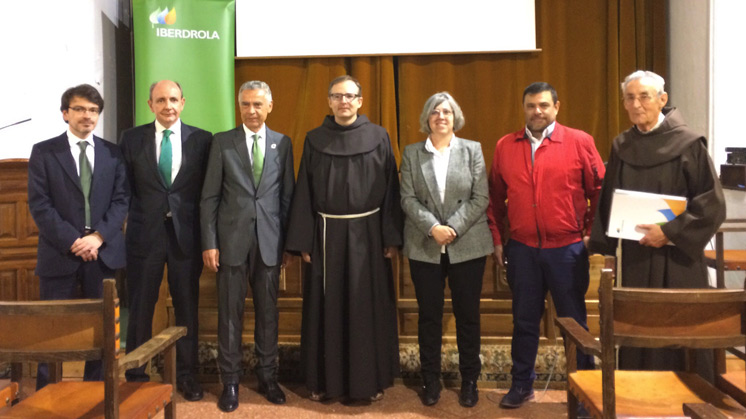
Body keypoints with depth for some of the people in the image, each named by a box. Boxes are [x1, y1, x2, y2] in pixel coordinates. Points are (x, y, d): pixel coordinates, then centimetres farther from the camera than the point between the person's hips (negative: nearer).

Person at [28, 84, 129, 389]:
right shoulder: (44, 152, 3)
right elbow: (39, 204, -4)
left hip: (103, 253, 2)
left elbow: (121, 200, 3)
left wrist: (99, 236, -11)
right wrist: (72, 241, -13)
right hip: (60, 254, -2)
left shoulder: (112, 153, 10)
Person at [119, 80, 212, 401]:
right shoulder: (131, 139, 4)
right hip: (144, 233, 0)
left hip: (186, 233, 0)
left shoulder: (202, 140, 2)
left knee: (187, 307, 9)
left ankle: (186, 375, 23)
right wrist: (131, 217, -2)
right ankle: (135, 375, 23)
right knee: (140, 307, 8)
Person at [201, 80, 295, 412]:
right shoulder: (222, 142, 3)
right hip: (232, 239, -1)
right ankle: (230, 381, 18)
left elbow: (287, 196, 7)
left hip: (270, 241, 1)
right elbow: (209, 197, 1)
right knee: (230, 312, 6)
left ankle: (267, 376, 23)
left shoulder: (283, 143, 6)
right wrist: (209, 242, -5)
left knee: (268, 312, 9)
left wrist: (288, 241, 3)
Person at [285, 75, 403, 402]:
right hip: (327, 233, 1)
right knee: (326, 308, 6)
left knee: (367, 307, 5)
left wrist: (391, 237, -5)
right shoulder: (314, 140, 4)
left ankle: (370, 379, 19)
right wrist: (302, 241, -2)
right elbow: (304, 192, 3)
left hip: (367, 233, -1)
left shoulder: (379, 137, 1)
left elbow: (390, 188, 0)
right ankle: (324, 379, 20)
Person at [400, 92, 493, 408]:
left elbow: (481, 198, -2)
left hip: (467, 245, 0)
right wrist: (433, 227, -15)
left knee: (468, 314, 6)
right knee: (429, 315, 7)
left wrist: (453, 228, -13)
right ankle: (430, 380, 20)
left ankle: (470, 380, 20)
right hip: (424, 247, 1)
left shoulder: (472, 150, 5)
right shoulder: (411, 153, 6)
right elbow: (408, 198, -2)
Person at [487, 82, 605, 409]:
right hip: (521, 250, 2)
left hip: (567, 249, -2)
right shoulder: (505, 146, 5)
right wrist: (497, 238, 8)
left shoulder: (579, 142, -2)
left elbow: (599, 189, 1)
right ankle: (521, 384, 28)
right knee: (524, 320, 13)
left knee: (574, 321, 8)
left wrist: (591, 233, 0)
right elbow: (495, 197, 10)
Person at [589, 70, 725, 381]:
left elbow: (713, 203, -9)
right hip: (635, 260, 4)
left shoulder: (687, 144, -7)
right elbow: (609, 201, 13)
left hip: (677, 259, -4)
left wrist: (670, 233, -17)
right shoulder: (622, 146, 7)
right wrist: (606, 243, 6)